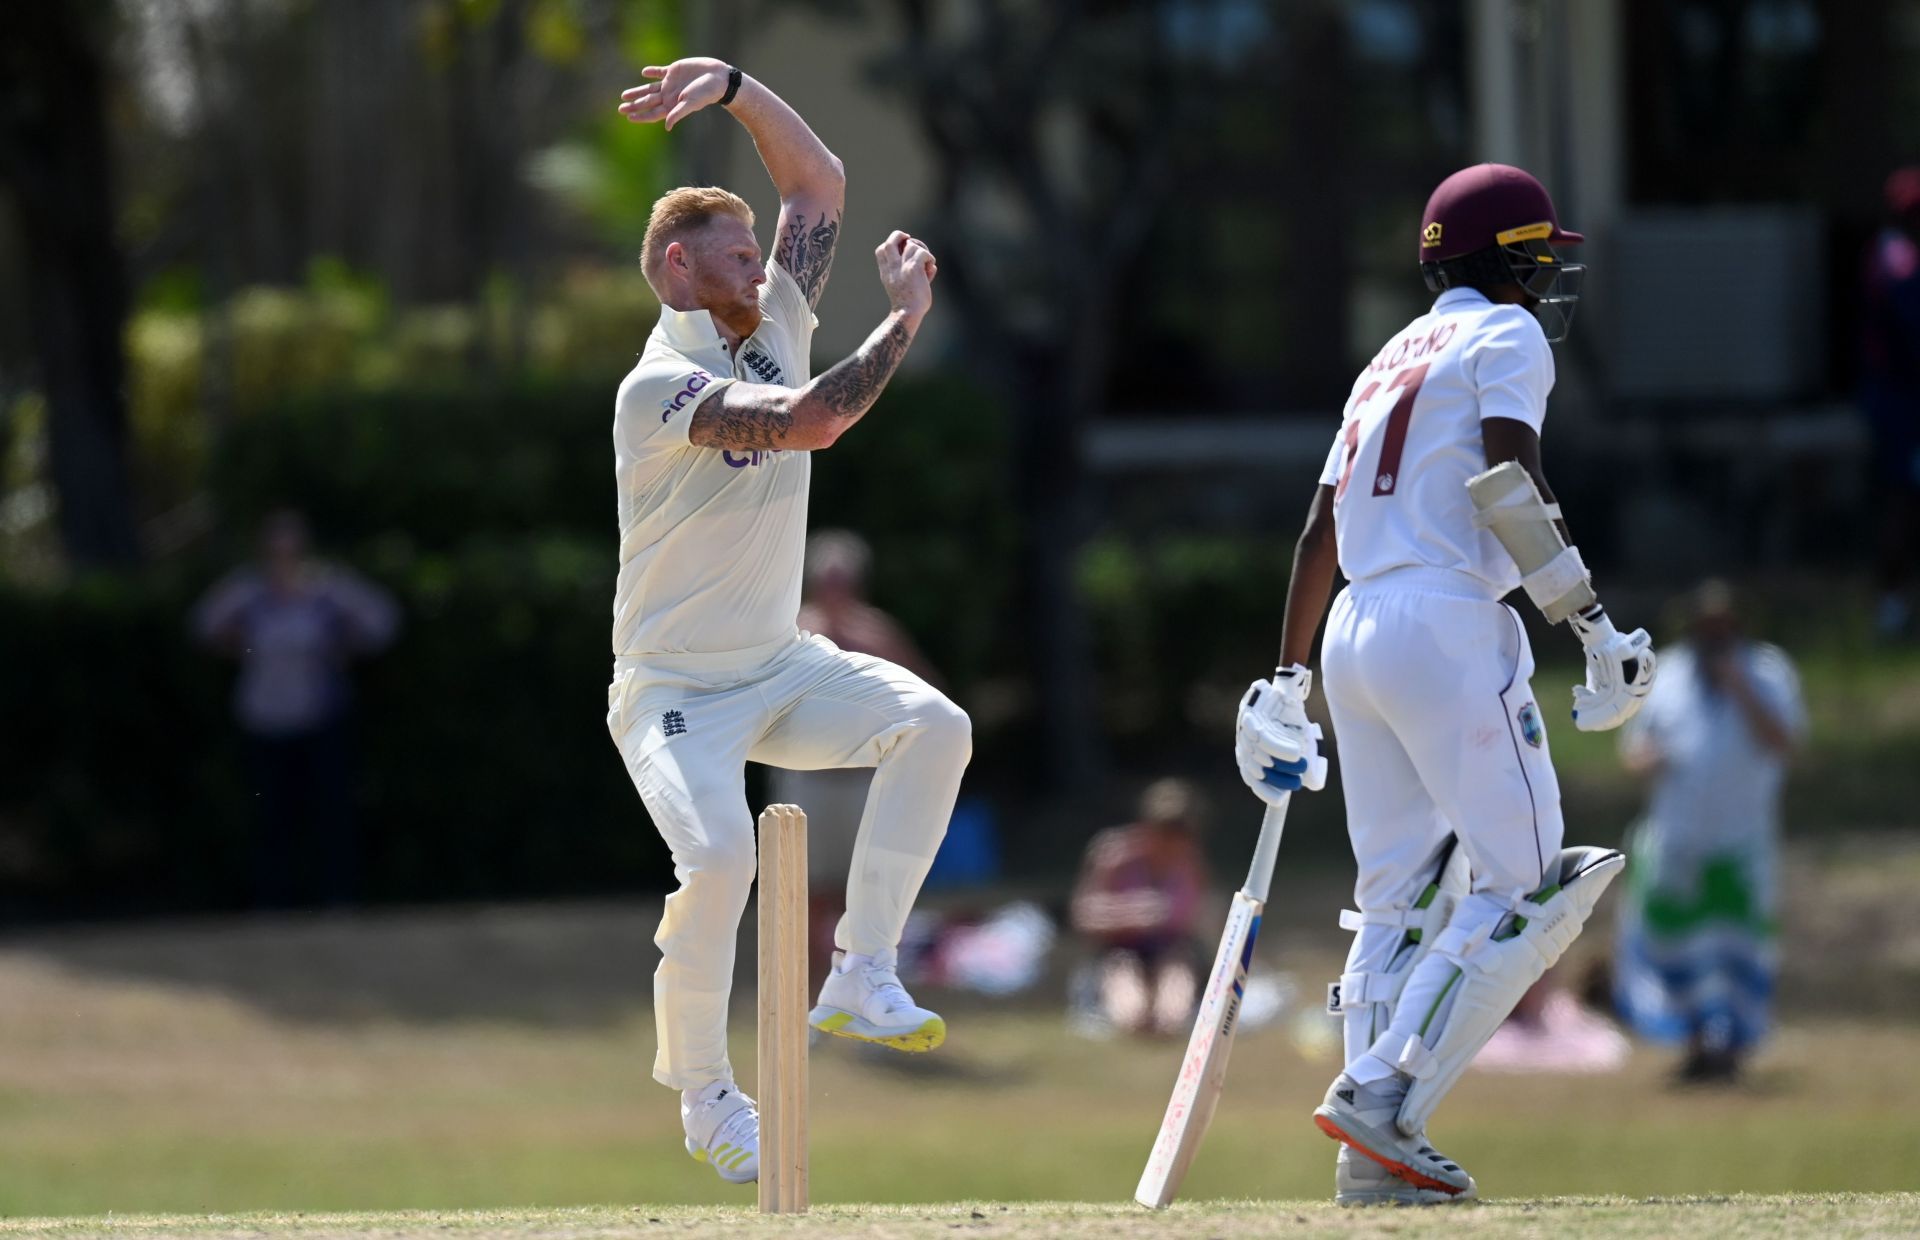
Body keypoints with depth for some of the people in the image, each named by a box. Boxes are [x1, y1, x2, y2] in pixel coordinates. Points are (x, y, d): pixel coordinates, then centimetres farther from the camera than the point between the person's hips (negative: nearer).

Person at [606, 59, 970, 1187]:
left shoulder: (774, 329, 5)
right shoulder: (661, 385, -19)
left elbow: (820, 181, 11)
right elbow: (807, 423, -34)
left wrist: (736, 88, -3)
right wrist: (907, 318, -24)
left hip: (783, 670, 7)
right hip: (675, 690, -7)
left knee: (933, 727, -17)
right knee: (719, 856, -28)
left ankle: (861, 978, -12)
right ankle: (706, 1094, -6)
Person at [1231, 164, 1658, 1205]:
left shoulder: (1391, 360, 24)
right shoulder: (1505, 336, 1)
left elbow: (1321, 531, 23)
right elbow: (1509, 483, -16)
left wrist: (1286, 683, 25)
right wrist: (1591, 622, -16)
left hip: (1355, 637, 9)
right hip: (1448, 626, -9)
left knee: (1401, 898, 11)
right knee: (1525, 886, -7)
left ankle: (1378, 1155, 4)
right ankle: (1383, 1098, -17)